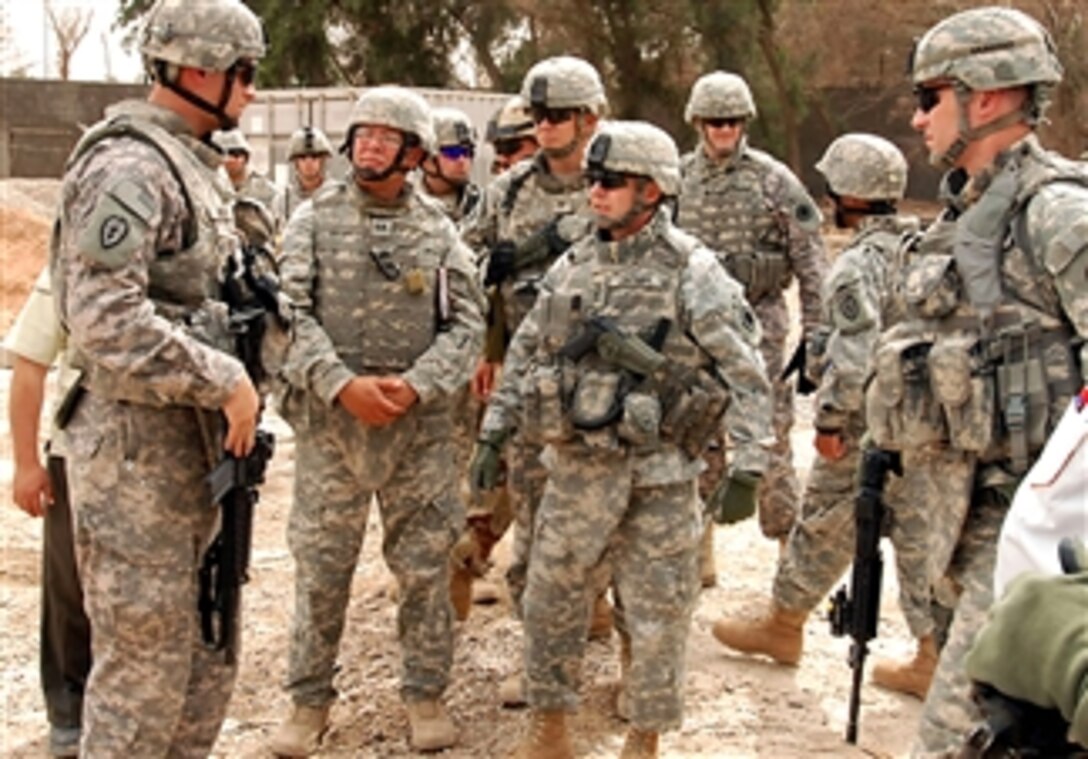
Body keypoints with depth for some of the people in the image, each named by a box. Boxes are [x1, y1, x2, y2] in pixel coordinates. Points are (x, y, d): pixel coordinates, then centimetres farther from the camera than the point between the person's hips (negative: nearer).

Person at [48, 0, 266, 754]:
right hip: (136, 442, -10)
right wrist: (225, 380, -21)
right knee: (145, 656, -1)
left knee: (210, 642, 17)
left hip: (192, 437, 10)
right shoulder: (130, 167, -17)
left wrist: (234, 388, 11)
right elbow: (106, 323, -27)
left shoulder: (194, 163, 14)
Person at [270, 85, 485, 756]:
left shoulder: (438, 231, 5)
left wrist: (416, 385, -15)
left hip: (420, 423, 1)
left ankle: (426, 692, 22)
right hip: (330, 419, -1)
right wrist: (343, 385, -17)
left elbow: (466, 324, 0)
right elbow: (292, 314, -6)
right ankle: (310, 699, 20)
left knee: (426, 563, 7)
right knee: (321, 565, 6)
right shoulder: (315, 219, 1)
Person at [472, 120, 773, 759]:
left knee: (655, 610, 6)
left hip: (658, 472, -5)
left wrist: (750, 460, -17)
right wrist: (496, 431, 10)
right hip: (577, 464, 5)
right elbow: (526, 353, 13)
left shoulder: (693, 274, -10)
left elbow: (747, 372, -12)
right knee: (550, 596, 11)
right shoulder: (573, 266, 6)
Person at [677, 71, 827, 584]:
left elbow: (810, 261, -1)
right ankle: (699, 554, 19)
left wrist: (815, 333, -6)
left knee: (769, 441, -4)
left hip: (758, 324, -3)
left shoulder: (774, 180, -1)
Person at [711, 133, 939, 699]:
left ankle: (782, 625, 26)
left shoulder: (858, 265, -18)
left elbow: (854, 354, -26)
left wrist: (829, 419, -18)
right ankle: (933, 657, 13)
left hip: (869, 425, -7)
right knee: (919, 533, 10)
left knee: (825, 526, 9)